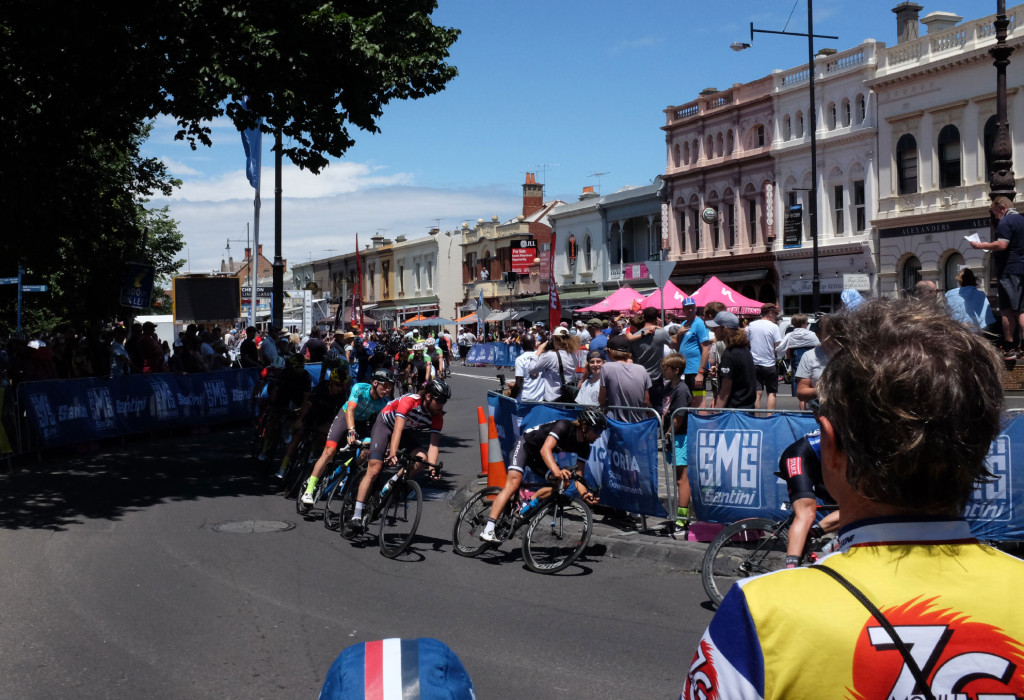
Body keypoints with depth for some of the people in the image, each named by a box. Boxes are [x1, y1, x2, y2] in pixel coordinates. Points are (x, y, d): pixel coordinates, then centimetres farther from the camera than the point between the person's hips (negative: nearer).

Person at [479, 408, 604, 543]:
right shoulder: (565, 426, -31)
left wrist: (585, 494, -33)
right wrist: (556, 470, -60)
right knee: (513, 484, -24)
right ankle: (488, 530, -31)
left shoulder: (584, 447, -10)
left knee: (562, 483, -11)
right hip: (525, 444, -8)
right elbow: (545, 449, -43)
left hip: (538, 457, 8)